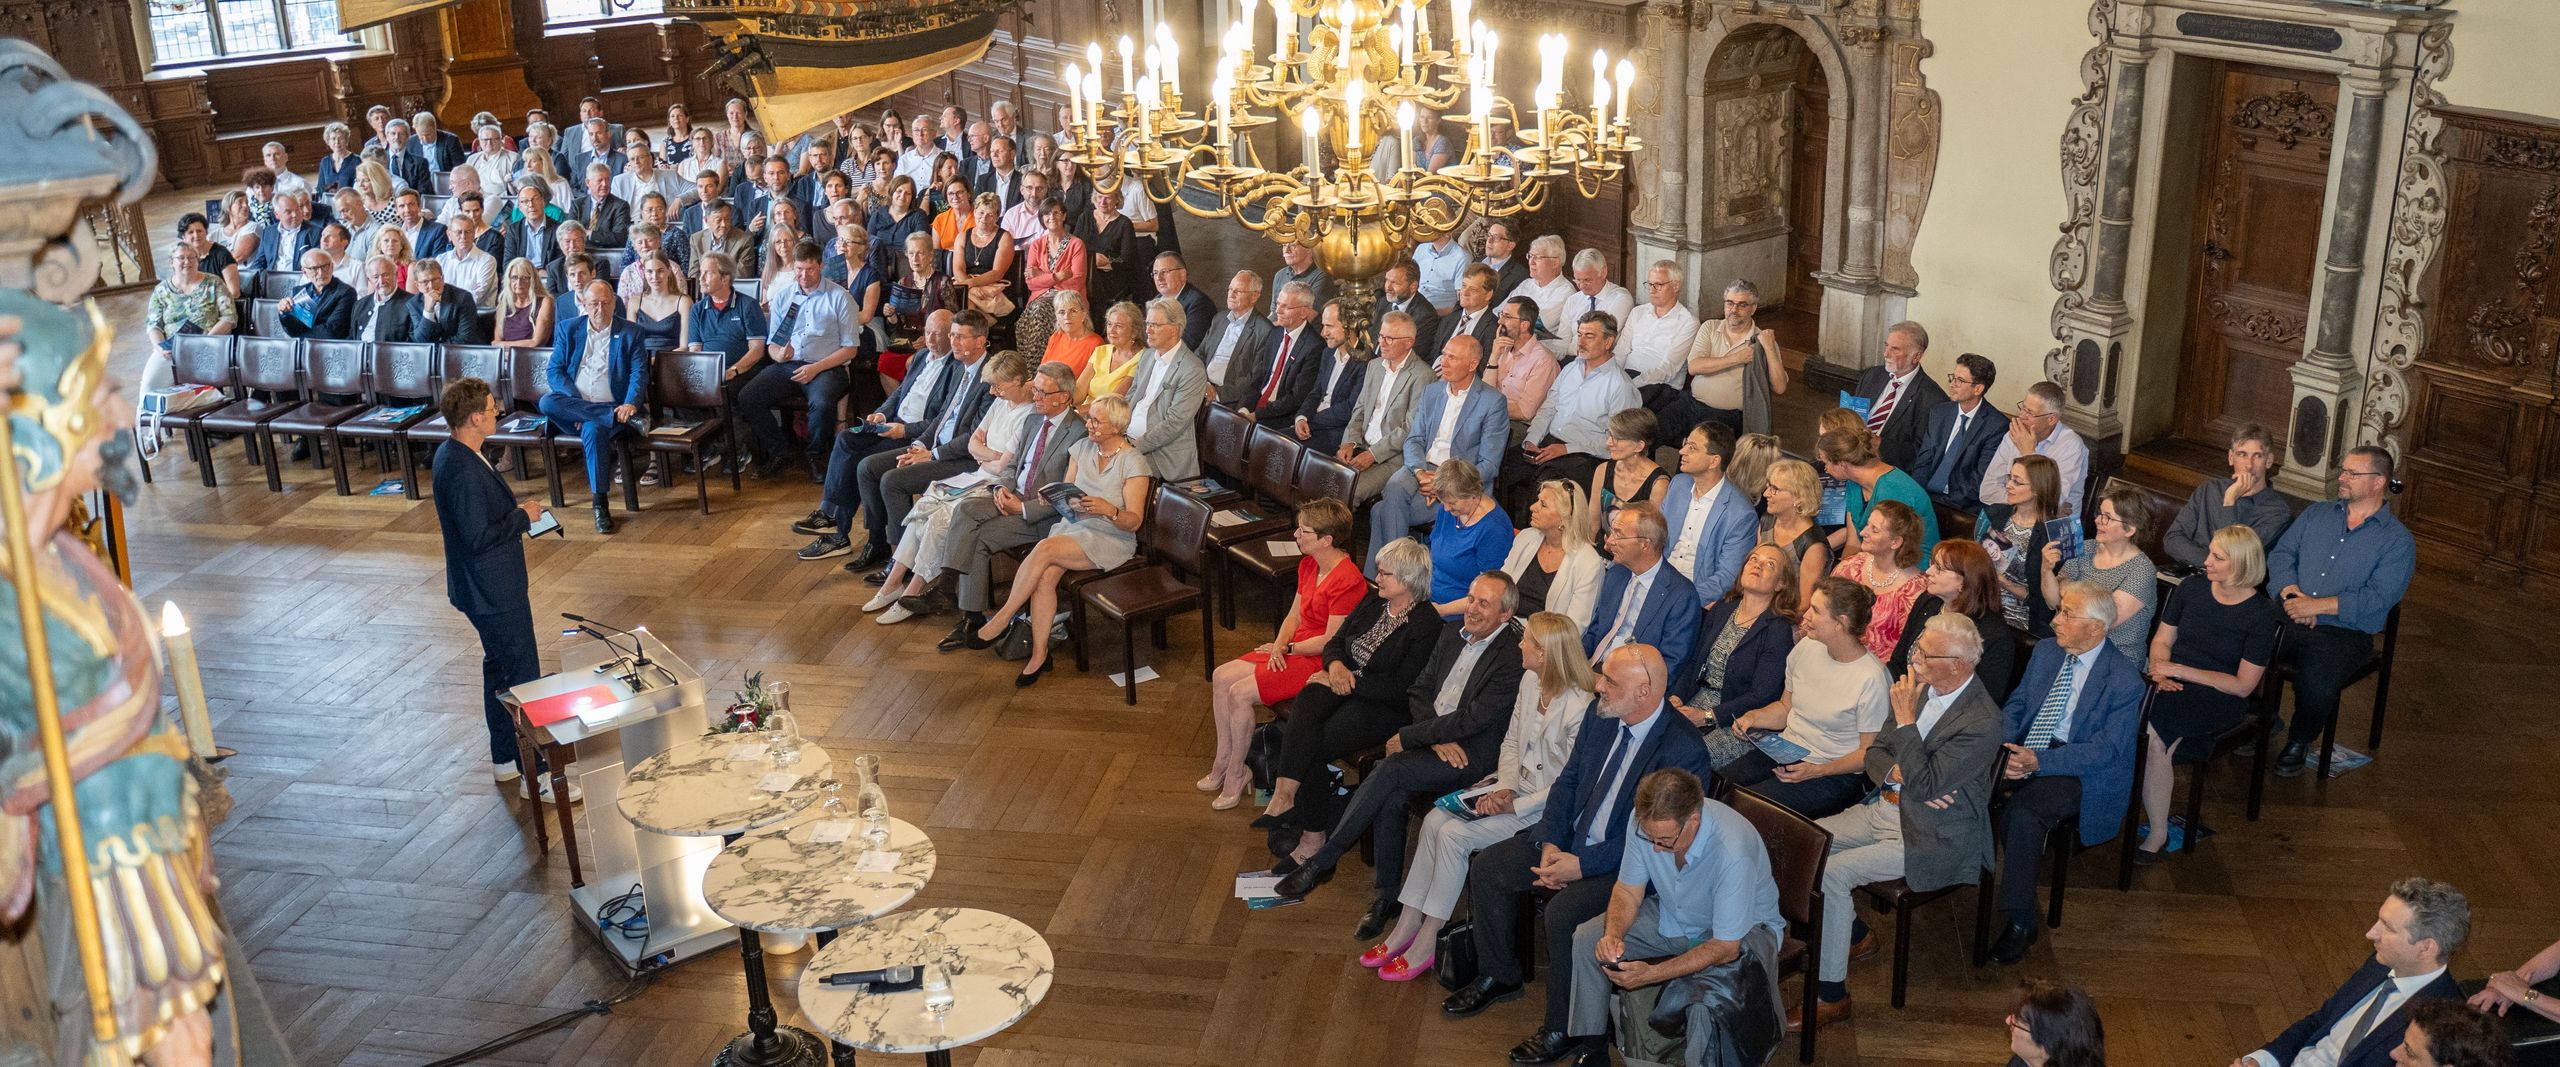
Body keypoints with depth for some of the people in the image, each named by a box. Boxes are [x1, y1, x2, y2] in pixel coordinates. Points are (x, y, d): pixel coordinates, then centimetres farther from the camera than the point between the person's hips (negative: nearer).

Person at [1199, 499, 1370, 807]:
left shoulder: (1348, 581, -22)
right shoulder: (1308, 565, 7)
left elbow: (1331, 640, -21)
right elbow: (1294, 615, 12)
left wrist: (1287, 648, -10)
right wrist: (1279, 646, -7)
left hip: (1319, 661, -10)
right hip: (1292, 649, 10)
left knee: (1240, 693, -19)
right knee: (1221, 677, -3)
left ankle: (1236, 775, -2)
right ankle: (1223, 761, 6)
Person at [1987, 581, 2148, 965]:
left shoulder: (2124, 681, -13)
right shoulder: (2046, 650, 7)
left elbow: (2106, 750, -17)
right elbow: (2016, 704, 12)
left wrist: (2039, 761, -27)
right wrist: (2002, 744, -11)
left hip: (2082, 772, -6)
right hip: (2026, 750, 6)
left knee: (2022, 812, -34)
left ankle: (2020, 923, -23)